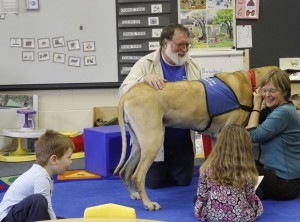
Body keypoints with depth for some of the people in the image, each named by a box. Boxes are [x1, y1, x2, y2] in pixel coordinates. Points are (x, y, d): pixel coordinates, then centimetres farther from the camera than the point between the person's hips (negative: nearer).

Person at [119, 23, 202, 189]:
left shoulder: (193, 67, 5)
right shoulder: (146, 64, -7)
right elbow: (124, 90, -14)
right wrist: (143, 79, -34)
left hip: (183, 141, 4)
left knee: (184, 181, 9)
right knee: (154, 182, 3)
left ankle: (166, 168, 41)